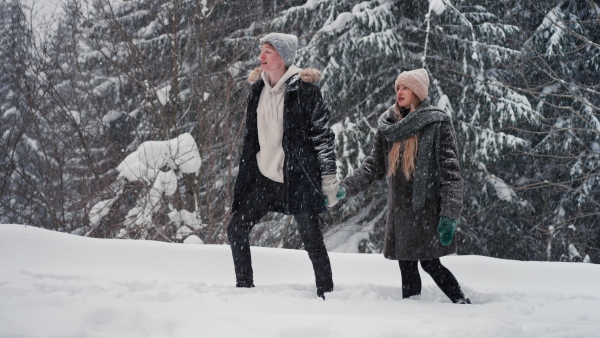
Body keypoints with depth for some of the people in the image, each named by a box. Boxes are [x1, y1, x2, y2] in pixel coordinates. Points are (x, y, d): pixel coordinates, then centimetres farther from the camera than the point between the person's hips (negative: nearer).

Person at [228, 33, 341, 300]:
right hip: (263, 178, 6)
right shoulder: (258, 87, 9)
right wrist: (246, 174, 21)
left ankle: (326, 295, 11)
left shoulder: (303, 88, -10)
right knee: (236, 230, 3)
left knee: (312, 240, -1)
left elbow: (323, 134, -9)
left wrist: (329, 179, -11)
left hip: (297, 178, -6)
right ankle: (244, 288, 15)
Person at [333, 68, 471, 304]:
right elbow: (375, 166, 12)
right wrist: (346, 187, -2)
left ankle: (463, 304, 10)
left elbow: (451, 172, -10)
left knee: (429, 263, -5)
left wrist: (450, 215, -17)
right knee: (406, 266, 6)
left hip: (428, 207, -5)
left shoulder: (437, 124, -7)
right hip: (399, 209, 5)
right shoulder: (388, 125, 9)